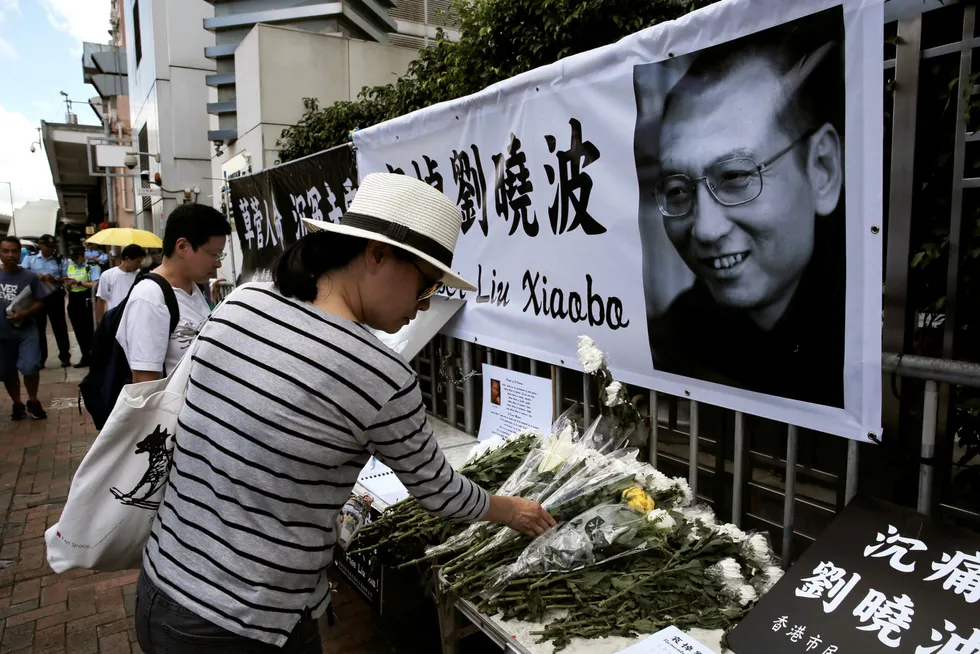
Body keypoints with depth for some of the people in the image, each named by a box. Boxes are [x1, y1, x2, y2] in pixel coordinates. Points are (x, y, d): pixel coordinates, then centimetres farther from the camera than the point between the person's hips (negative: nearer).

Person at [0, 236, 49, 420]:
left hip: (26, 331, -3)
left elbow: (40, 303, -3)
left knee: (30, 367, -16)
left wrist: (25, 313, -19)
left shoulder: (30, 277, -4)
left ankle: (33, 402, 8)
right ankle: (17, 404, 31)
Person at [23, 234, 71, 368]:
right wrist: (36, 277, -22)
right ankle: (39, 359, 17)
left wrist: (54, 279, -18)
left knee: (59, 327, 5)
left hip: (55, 298, -1)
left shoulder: (60, 261, 4)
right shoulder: (30, 259, 4)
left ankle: (65, 357, 13)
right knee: (38, 328, 9)